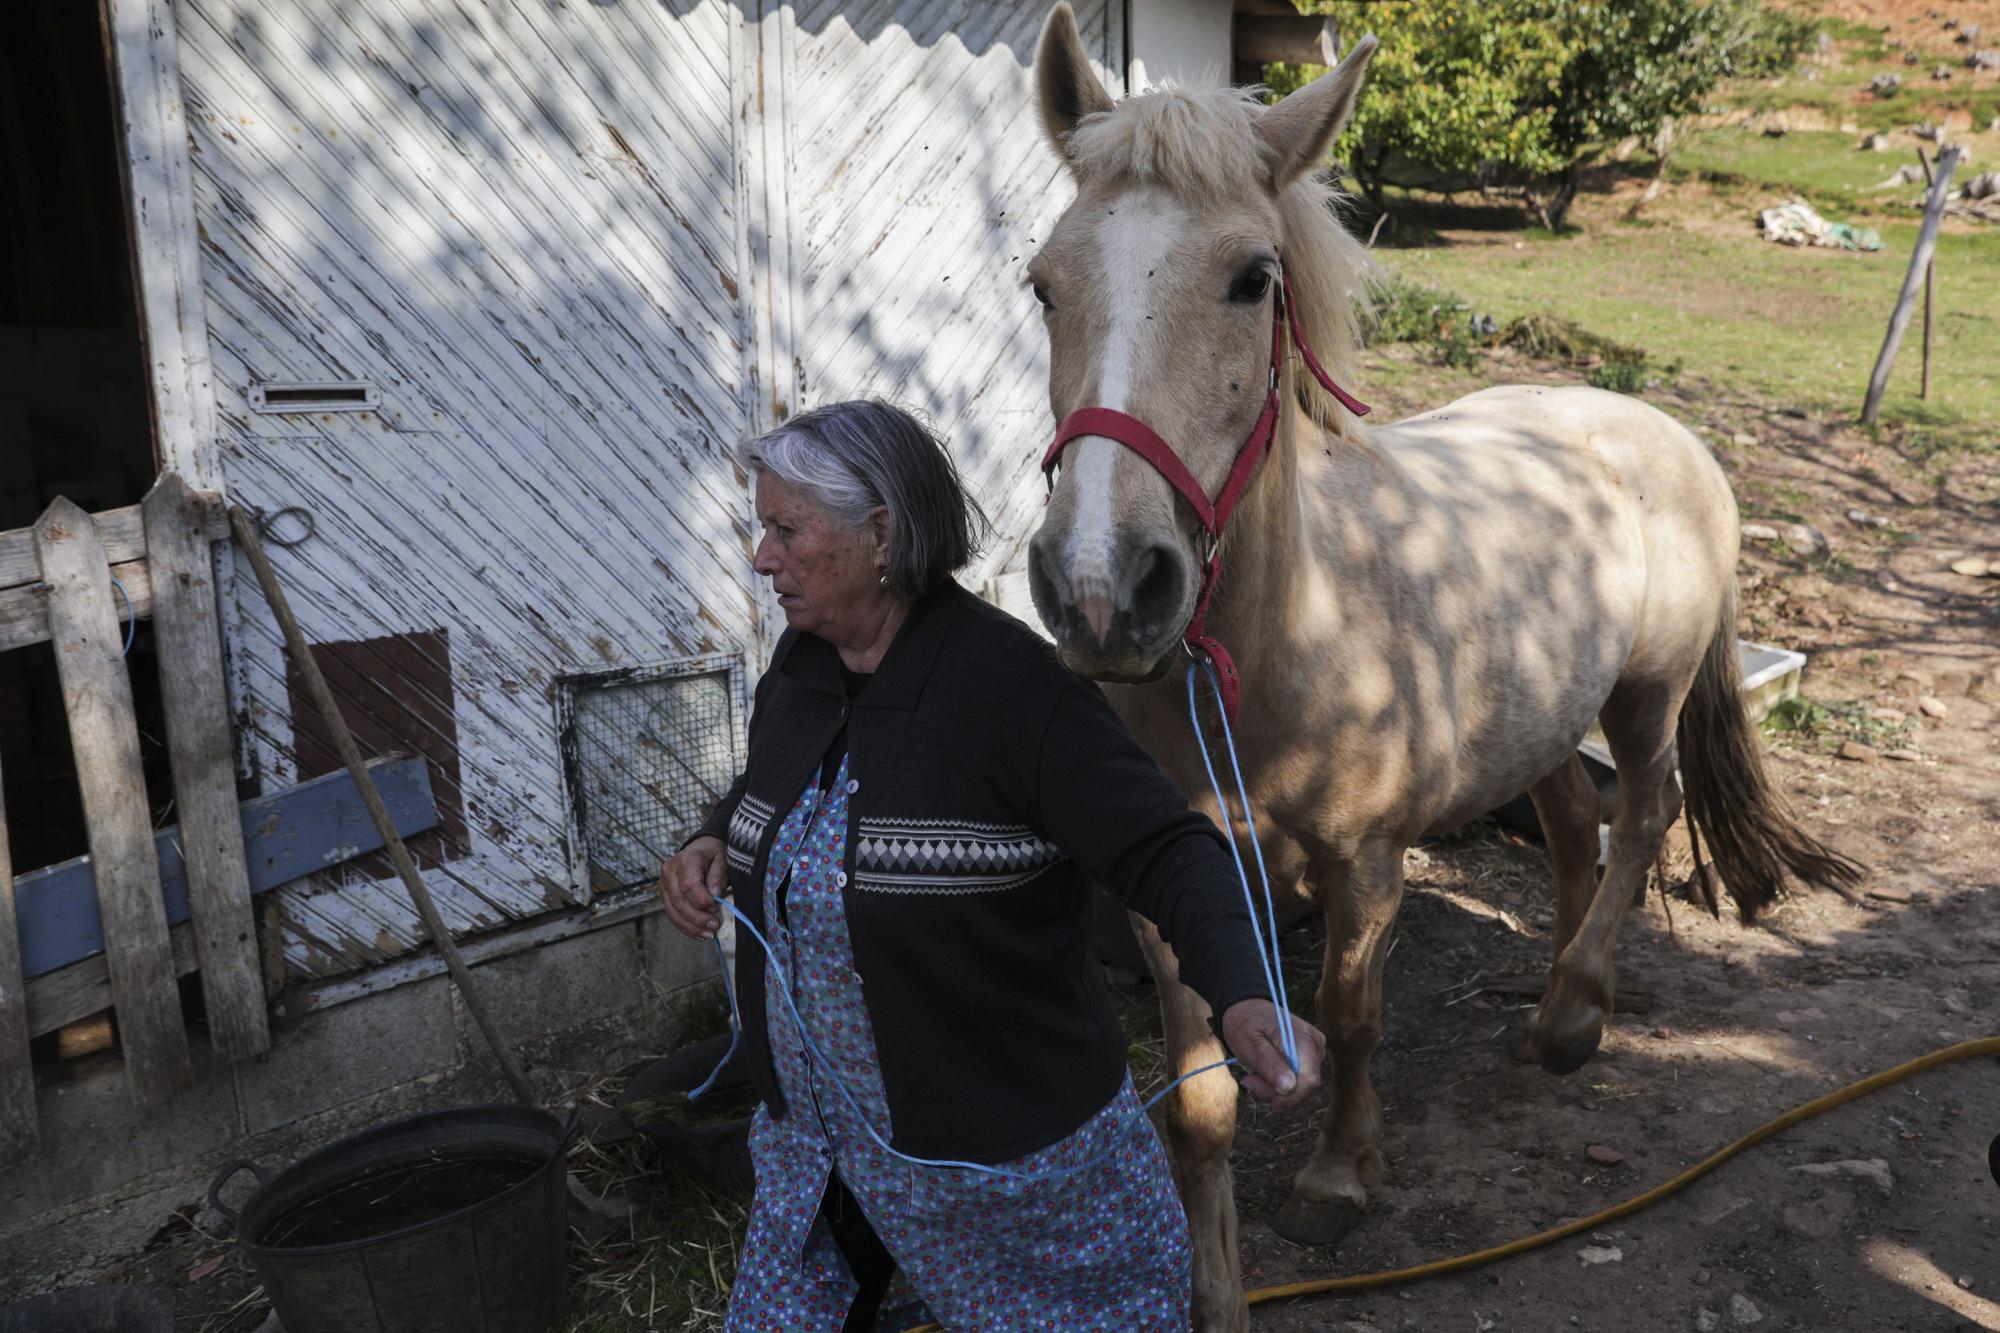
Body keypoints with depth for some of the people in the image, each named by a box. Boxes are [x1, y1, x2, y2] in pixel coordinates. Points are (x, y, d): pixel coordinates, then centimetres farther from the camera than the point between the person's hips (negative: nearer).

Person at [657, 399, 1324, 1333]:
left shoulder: (1012, 683, -25)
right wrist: (711, 846, -4)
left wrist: (1244, 999, -44)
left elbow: (1165, 852, -28)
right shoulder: (801, 663, -2)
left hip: (1003, 1142, -6)